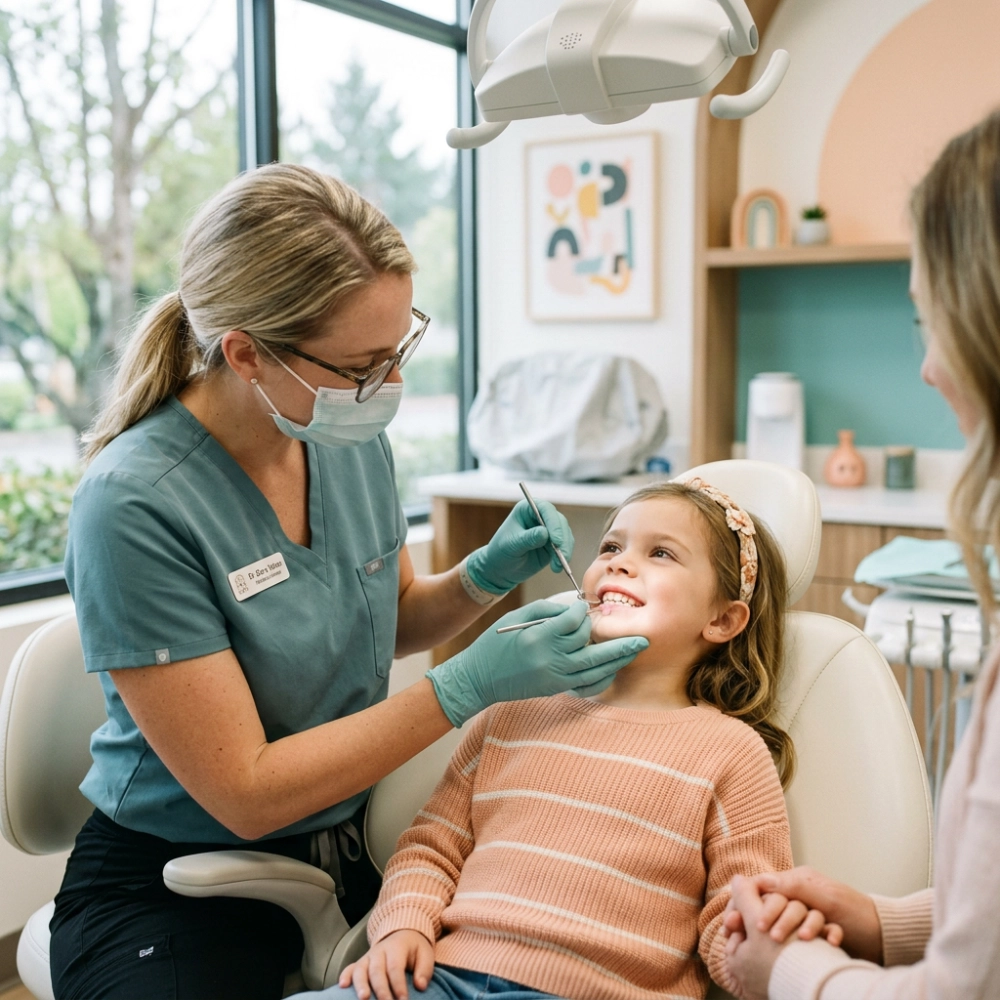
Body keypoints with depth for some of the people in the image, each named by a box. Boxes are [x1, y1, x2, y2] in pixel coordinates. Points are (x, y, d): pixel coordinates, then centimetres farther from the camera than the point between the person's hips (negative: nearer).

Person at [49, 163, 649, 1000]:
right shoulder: (134, 506, -24)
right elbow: (246, 792, -21)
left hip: (349, 836, 6)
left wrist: (482, 578, -8)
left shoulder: (354, 437, -4)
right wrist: (468, 687, -24)